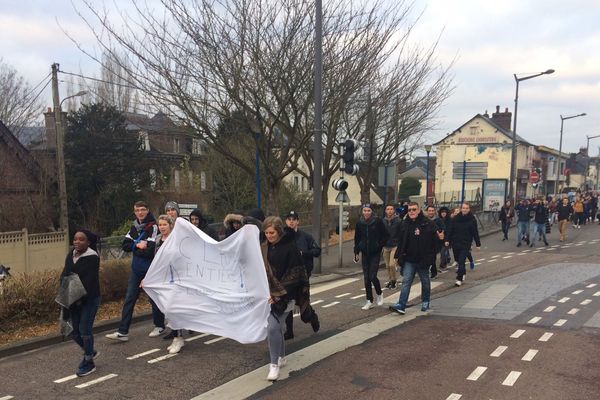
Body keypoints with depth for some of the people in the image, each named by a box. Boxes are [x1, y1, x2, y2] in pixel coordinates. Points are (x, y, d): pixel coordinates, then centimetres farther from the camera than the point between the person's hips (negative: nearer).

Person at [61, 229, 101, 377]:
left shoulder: (92, 258, -13)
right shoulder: (70, 255, 7)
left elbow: (90, 281, -19)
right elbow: (64, 275, 6)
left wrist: (81, 298, -24)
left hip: (89, 299, -6)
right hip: (73, 299, 7)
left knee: (84, 330, -5)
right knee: (74, 331, 10)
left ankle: (89, 363, 9)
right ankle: (90, 351, 34)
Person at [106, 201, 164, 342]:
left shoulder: (153, 227, -12)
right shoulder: (134, 227, 9)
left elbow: (150, 249, -20)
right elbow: (125, 246, 5)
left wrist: (134, 246, -7)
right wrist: (138, 245, -12)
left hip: (150, 269, -6)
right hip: (136, 269, 6)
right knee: (129, 298, 3)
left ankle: (159, 326, 25)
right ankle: (123, 332, 5)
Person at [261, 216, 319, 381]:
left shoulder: (290, 247, -11)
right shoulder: (264, 248, 6)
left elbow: (294, 274, -13)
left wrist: (278, 294, -17)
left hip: (285, 296, -6)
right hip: (268, 294, 6)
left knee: (273, 327, -14)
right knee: (275, 327, 12)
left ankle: (275, 364, 0)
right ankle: (281, 357, 32)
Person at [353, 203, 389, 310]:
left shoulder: (378, 221, -7)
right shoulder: (360, 223, 3)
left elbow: (385, 235, 0)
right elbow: (357, 238, 11)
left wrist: (379, 245, -8)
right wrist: (356, 252, 8)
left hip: (375, 253, -4)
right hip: (365, 253, 4)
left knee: (372, 276, -9)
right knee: (366, 278, 5)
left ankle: (379, 294, 19)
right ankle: (369, 301, 14)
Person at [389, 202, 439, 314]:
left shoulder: (428, 223, -7)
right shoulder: (406, 224, 6)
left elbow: (435, 237, -9)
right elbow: (401, 241, 9)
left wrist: (440, 237, -33)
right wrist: (398, 256, 7)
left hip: (423, 259, -3)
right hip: (409, 260, 3)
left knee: (425, 281, 14)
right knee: (406, 281, -4)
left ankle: (426, 302, 33)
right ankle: (401, 305, -8)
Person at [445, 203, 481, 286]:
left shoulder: (472, 219, -4)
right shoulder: (455, 218, 1)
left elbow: (475, 232, -2)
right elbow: (450, 230, 4)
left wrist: (478, 244, -2)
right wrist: (447, 240, -1)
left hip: (466, 244, -4)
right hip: (455, 243, 4)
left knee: (461, 261, -10)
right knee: (458, 260, 16)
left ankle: (459, 279, -8)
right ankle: (463, 273, 39)